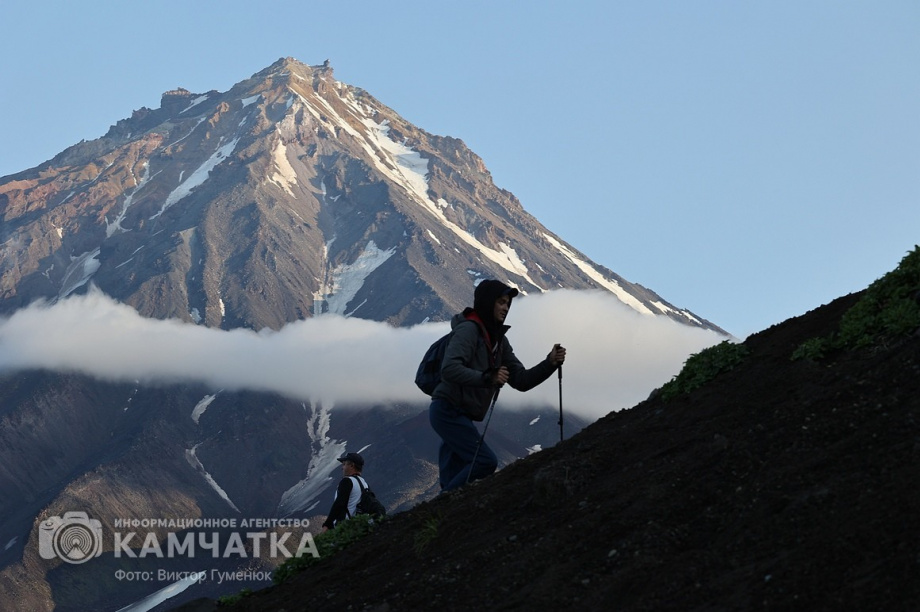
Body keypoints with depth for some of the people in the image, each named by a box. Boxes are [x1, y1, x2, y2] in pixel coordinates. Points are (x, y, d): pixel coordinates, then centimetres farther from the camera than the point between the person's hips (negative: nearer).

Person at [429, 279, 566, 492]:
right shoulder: (469, 329, -12)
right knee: (486, 461, -17)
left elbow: (521, 380, 13)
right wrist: (487, 378, -36)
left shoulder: (498, 339, 15)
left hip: (459, 416, 9)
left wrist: (550, 364, -1)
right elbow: (449, 368, -27)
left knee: (453, 481, 8)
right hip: (449, 410, -9)